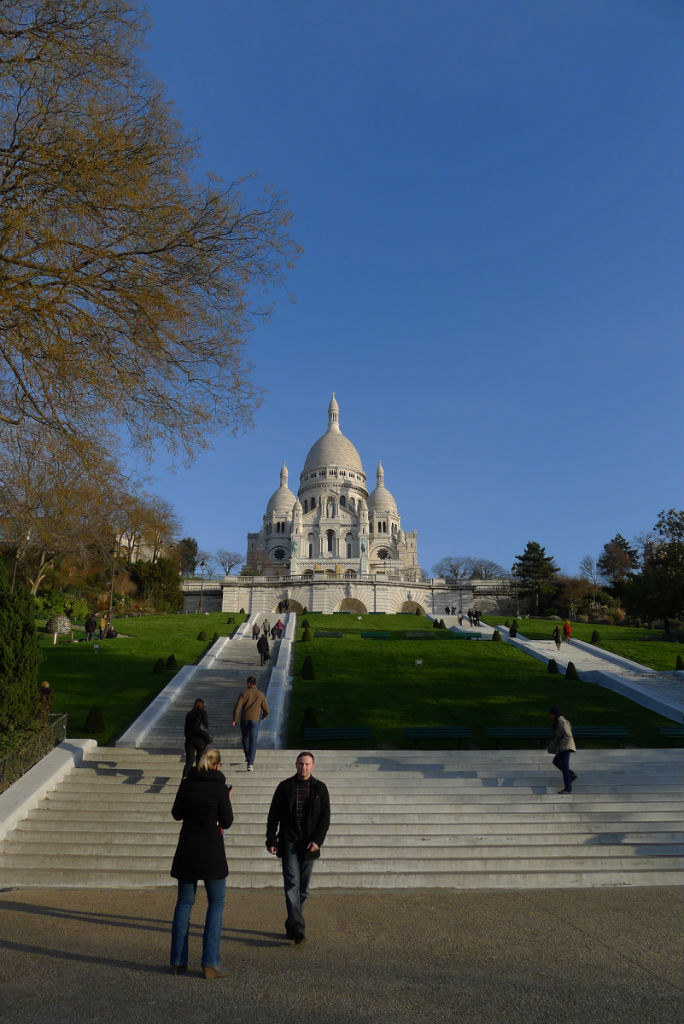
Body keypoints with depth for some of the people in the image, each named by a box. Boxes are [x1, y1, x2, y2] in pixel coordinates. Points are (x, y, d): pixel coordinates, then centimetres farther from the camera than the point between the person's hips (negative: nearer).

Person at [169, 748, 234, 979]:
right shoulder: (220, 788, -12)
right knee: (216, 902, 8)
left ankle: (178, 962, 20)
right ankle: (210, 964, 5)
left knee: (184, 903, 16)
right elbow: (227, 822, -6)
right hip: (211, 851, -4)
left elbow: (177, 814, 11)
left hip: (187, 850, 4)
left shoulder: (186, 784, -1)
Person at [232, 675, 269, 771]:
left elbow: (237, 707, -9)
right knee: (253, 742, -1)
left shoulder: (244, 693, -1)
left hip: (244, 720, 0)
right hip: (255, 720, 0)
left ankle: (248, 757, 32)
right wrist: (263, 716, 27)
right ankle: (250, 763, -10)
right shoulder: (260, 695, 3)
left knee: (245, 738, 24)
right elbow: (266, 710, 7)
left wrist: (234, 719, -1)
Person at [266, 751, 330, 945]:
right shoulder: (285, 786, 3)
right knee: (292, 883, -13)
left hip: (309, 845, 2)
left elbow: (325, 818, 3)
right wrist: (271, 839, 1)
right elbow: (273, 815, 6)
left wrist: (317, 840, -8)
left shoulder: (320, 788, 4)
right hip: (289, 842, -2)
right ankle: (298, 929, -15)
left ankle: (291, 926, 23)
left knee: (303, 888, 8)